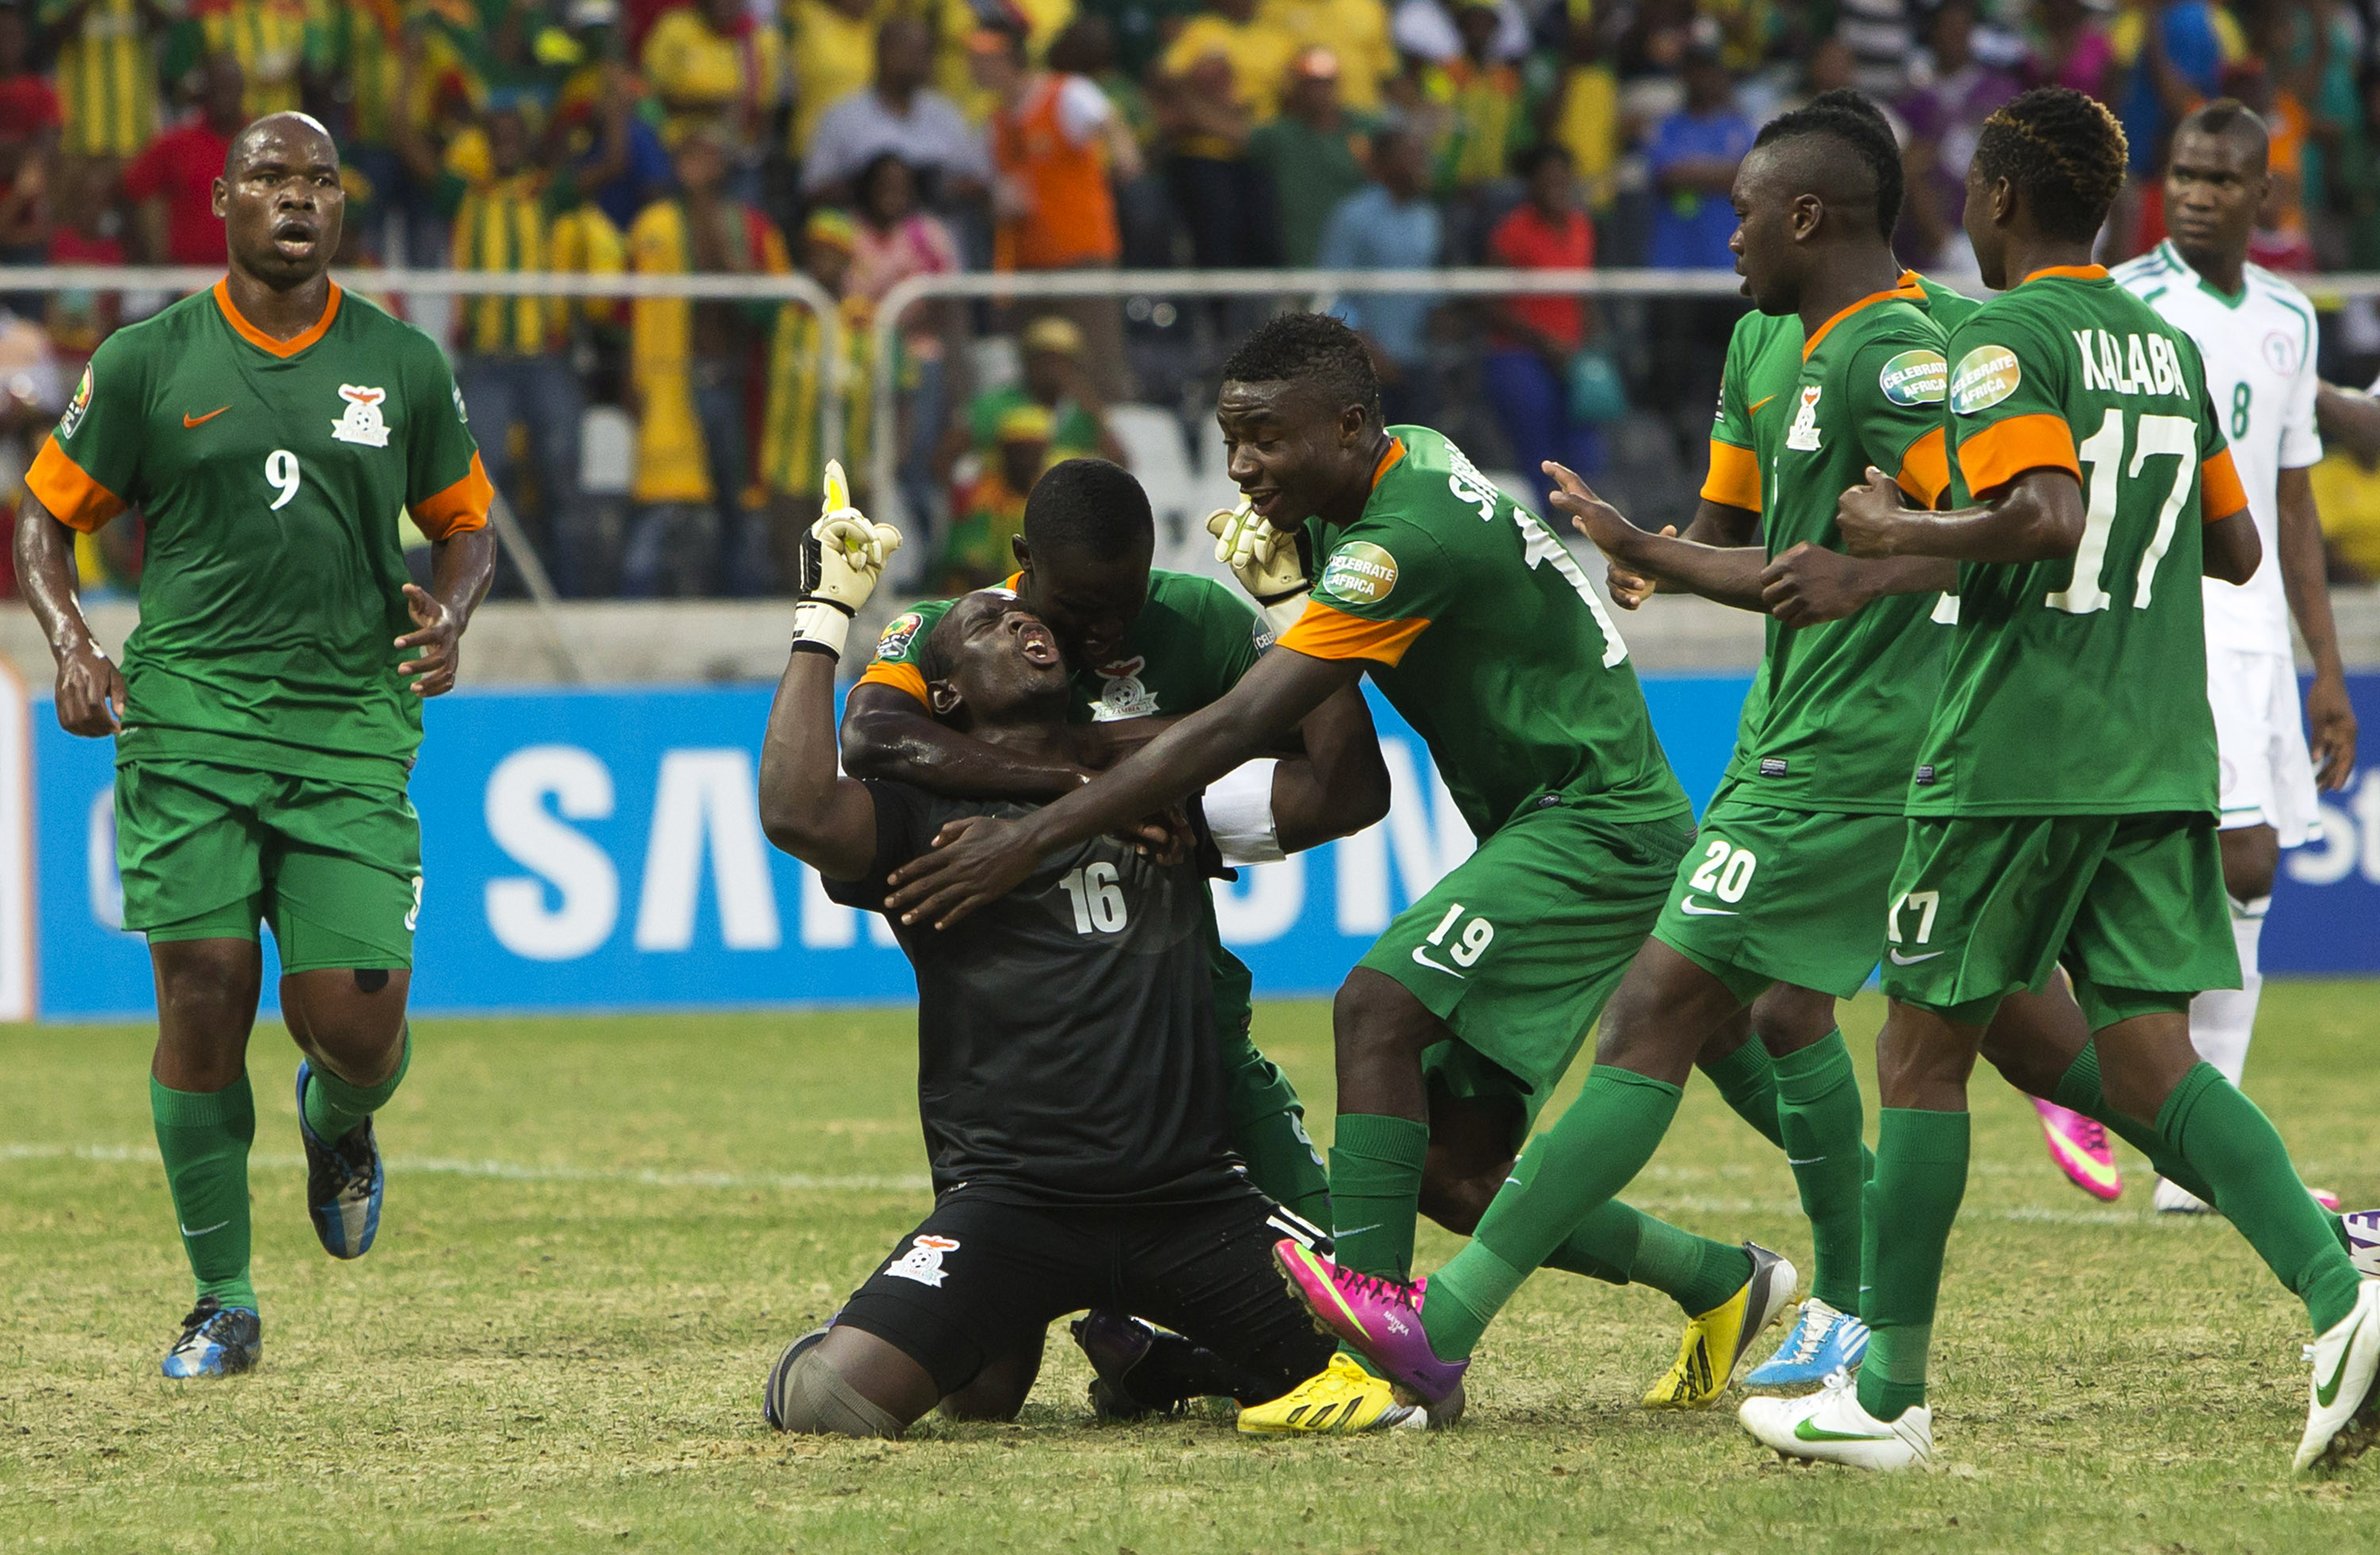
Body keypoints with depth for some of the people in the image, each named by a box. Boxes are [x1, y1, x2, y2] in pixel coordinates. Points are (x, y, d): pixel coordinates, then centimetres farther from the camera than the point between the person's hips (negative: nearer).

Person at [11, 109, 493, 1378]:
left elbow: (466, 523, 21)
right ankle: (222, 1300, 6)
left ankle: (339, 1125, 32)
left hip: (354, 721, 1)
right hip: (187, 711, -1)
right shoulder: (149, 361, 5)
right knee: (203, 999, -9)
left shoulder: (402, 366, 10)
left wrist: (450, 614, -1)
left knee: (356, 1019, -8)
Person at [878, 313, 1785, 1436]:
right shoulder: (1412, 457, 7)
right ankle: (1719, 1282, 25)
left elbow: (1232, 731, -28)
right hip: (1540, 826, 10)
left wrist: (1032, 837, -28)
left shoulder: (1405, 539, -23)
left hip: (1595, 827, -10)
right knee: (1446, 1166, 6)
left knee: (1379, 1006, -28)